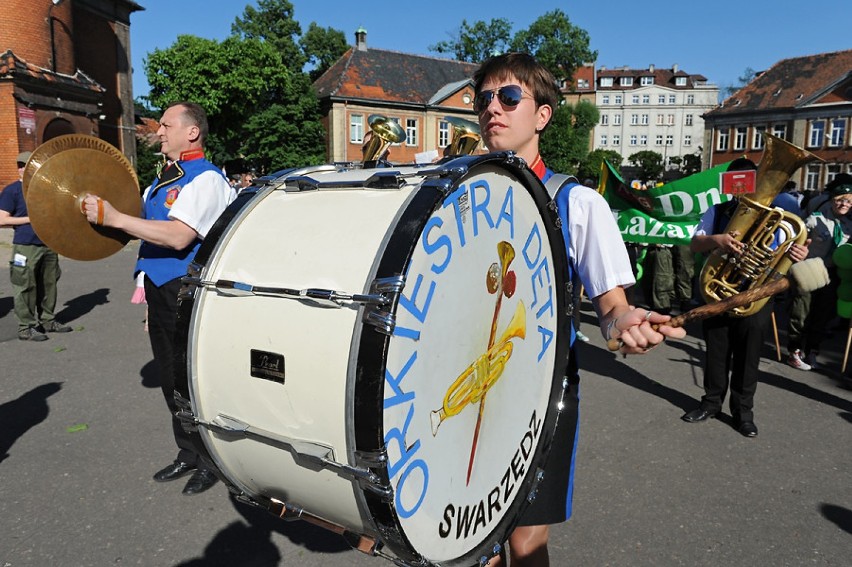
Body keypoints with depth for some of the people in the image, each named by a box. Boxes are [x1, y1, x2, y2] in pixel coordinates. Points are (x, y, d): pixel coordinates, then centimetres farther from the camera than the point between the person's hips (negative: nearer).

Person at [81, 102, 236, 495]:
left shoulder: (205, 179, -14)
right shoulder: (164, 179, 15)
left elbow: (178, 236, -26)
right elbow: (142, 224, 21)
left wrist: (115, 218, -24)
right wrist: (103, 211, 4)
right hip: (160, 292, 9)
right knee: (171, 378, 17)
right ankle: (188, 454, 33)